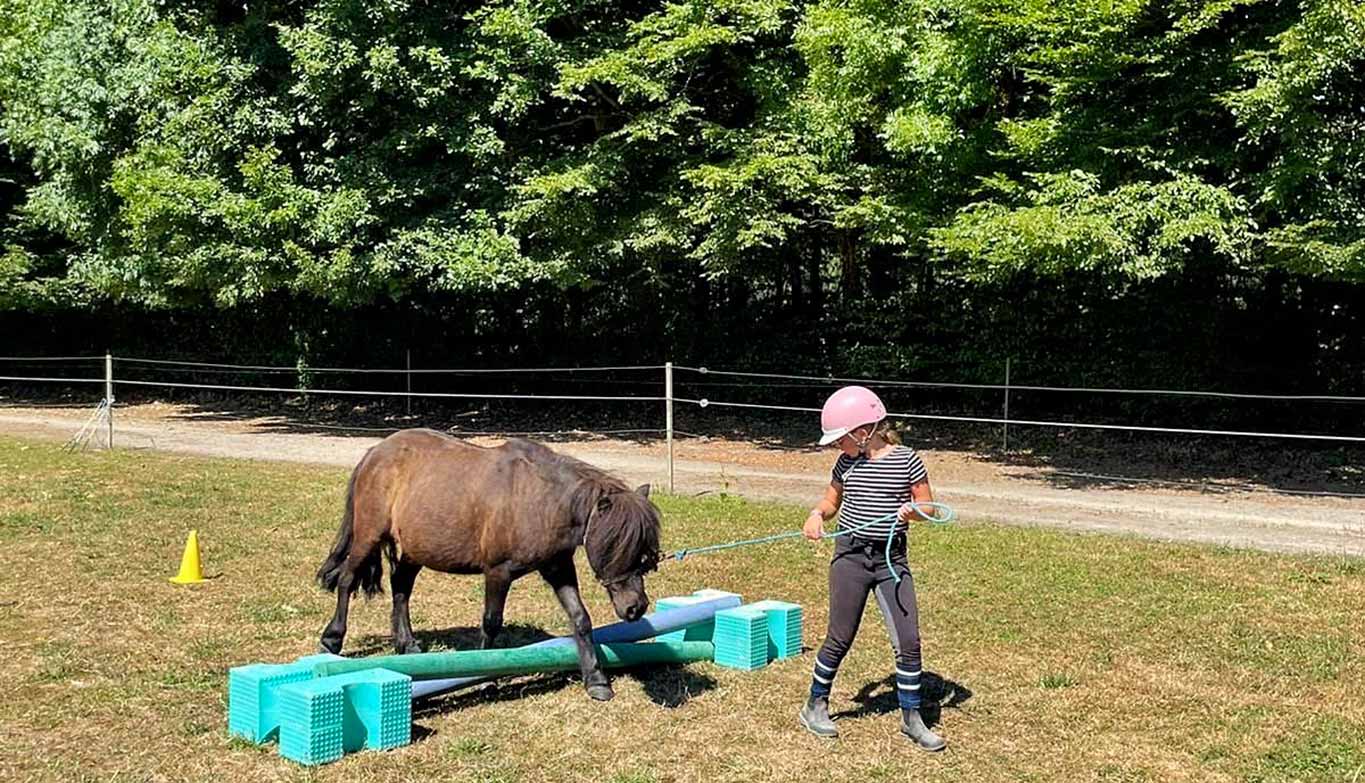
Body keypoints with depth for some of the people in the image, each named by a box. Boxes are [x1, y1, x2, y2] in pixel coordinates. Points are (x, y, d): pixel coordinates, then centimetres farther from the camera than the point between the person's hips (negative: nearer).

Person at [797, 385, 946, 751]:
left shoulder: (906, 460, -6)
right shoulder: (847, 464, 2)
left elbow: (928, 507, 2)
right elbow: (831, 502, 16)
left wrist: (912, 511, -20)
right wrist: (817, 514, -5)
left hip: (892, 558, -1)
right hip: (850, 556, 1)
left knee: (908, 640, -3)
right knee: (840, 638, 6)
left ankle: (911, 717, 12)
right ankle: (815, 706, 24)